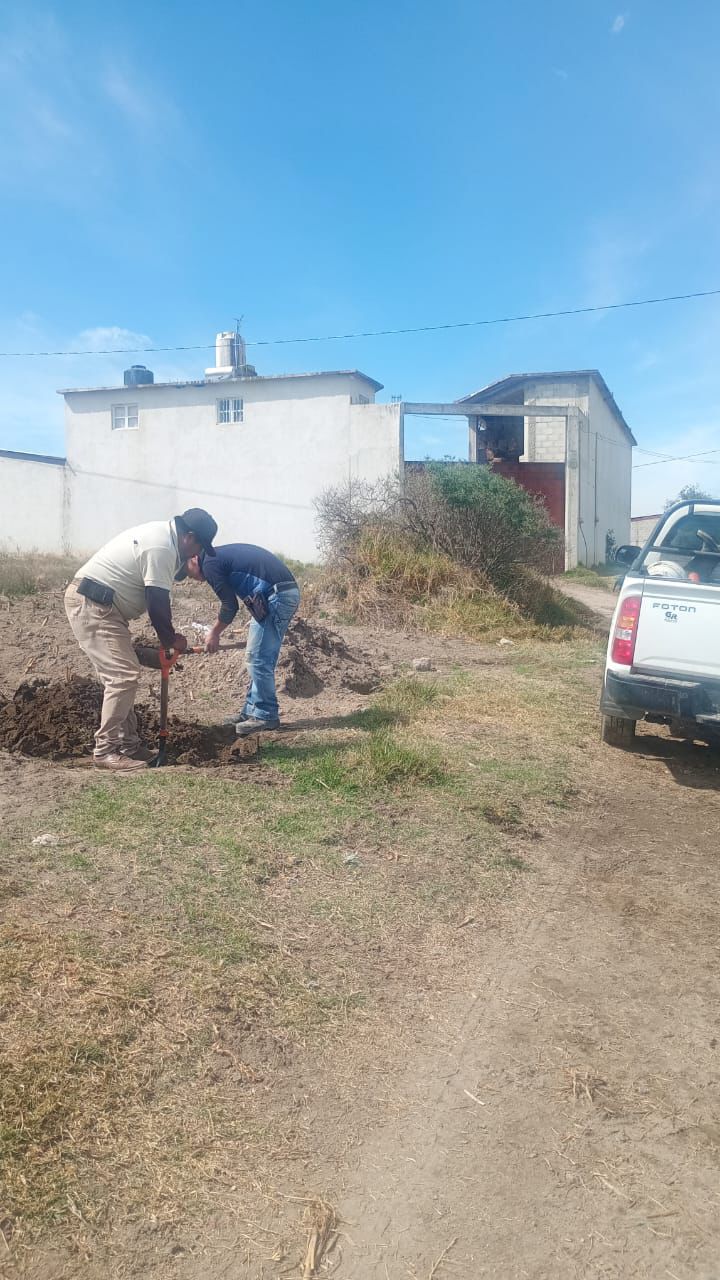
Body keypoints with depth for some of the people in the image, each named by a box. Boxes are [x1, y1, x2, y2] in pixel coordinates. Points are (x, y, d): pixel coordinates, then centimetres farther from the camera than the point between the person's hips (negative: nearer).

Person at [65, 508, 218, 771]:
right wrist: (170, 638, -2)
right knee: (123, 675, -12)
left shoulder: (161, 534, 14)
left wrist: (167, 635, 17)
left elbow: (156, 597, 19)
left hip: (93, 604, 11)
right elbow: (157, 601, -17)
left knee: (119, 675, 12)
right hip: (92, 605, -11)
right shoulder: (161, 548, -18)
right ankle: (105, 751, -7)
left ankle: (128, 745, 17)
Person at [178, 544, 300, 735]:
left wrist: (214, 634, 9)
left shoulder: (209, 563, -5)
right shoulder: (221, 554, 24)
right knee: (260, 660, 15)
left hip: (276, 596, -10)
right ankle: (252, 711, 21)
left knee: (258, 660, -3)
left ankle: (266, 716, 5)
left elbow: (230, 605, -4)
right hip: (287, 592, 10)